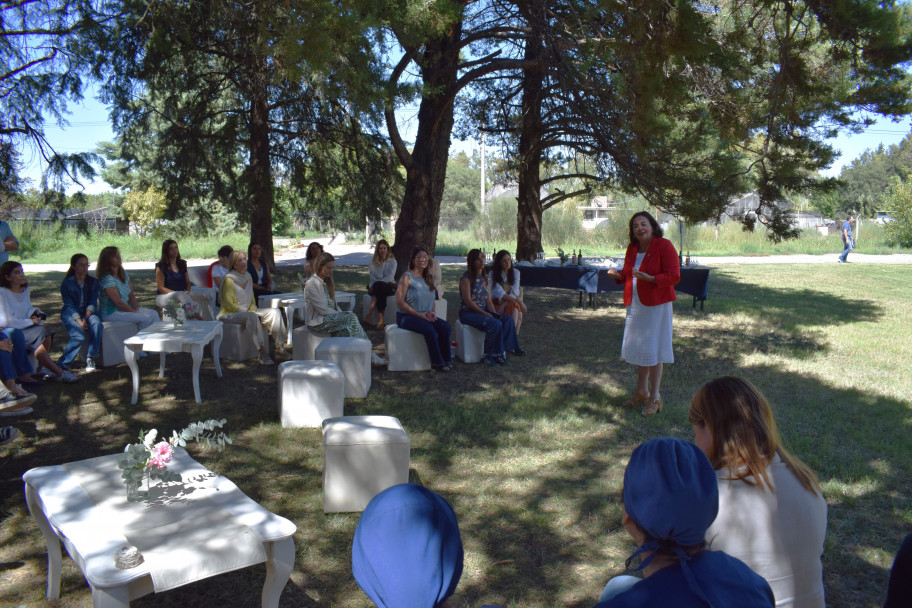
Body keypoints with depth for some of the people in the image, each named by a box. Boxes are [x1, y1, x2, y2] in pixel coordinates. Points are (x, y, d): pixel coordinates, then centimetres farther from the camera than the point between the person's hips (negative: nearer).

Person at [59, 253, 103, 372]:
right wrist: (80, 322, -26)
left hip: (88, 313, 3)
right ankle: (62, 365, -13)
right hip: (70, 314, -3)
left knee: (96, 323, -33)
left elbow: (92, 303, -2)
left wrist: (86, 318, -20)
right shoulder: (67, 283, -4)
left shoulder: (93, 282, 5)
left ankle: (91, 359, -26)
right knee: (80, 336, -30)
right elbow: (69, 306, -11)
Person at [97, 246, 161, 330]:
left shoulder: (123, 274, 10)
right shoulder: (107, 279, -17)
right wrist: (135, 312, -16)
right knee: (146, 318, -23)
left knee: (154, 314, -7)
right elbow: (118, 302, -20)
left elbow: (131, 295, 10)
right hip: (111, 313, -9)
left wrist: (136, 309, -5)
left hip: (124, 308, 9)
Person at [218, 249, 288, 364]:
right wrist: (248, 312, -20)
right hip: (229, 314, -8)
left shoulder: (248, 277, 11)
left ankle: (279, 348, -14)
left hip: (248, 311, 8)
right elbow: (229, 304, -16)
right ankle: (262, 352, -40)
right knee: (251, 316, -39)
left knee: (275, 312, -9)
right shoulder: (229, 279, -12)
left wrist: (253, 310, -4)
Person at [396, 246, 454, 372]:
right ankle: (437, 363, -18)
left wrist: (431, 313, 0)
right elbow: (400, 302, -14)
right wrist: (419, 315, -18)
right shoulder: (407, 277, -7)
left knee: (445, 326, -21)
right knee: (429, 329, -32)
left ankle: (447, 360, -10)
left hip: (425, 316, 6)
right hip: (405, 316, -6)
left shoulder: (428, 278, 14)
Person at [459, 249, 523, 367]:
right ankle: (496, 354, -14)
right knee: (495, 324, -30)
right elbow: (468, 301, -16)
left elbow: (488, 300, 13)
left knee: (508, 319, -13)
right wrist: (485, 314, -19)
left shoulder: (484, 277, 15)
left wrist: (494, 312, -7)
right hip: (468, 313, -8)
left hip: (484, 311, 8)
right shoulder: (466, 278, -9)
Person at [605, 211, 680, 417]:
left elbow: (674, 276, -16)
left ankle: (654, 397, 9)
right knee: (638, 347, 14)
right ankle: (642, 392, 29)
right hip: (635, 304, 7)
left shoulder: (664, 246, -10)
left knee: (653, 350, -3)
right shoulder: (632, 249, 10)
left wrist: (650, 279, -30)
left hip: (656, 305, -7)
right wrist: (618, 275, -3)